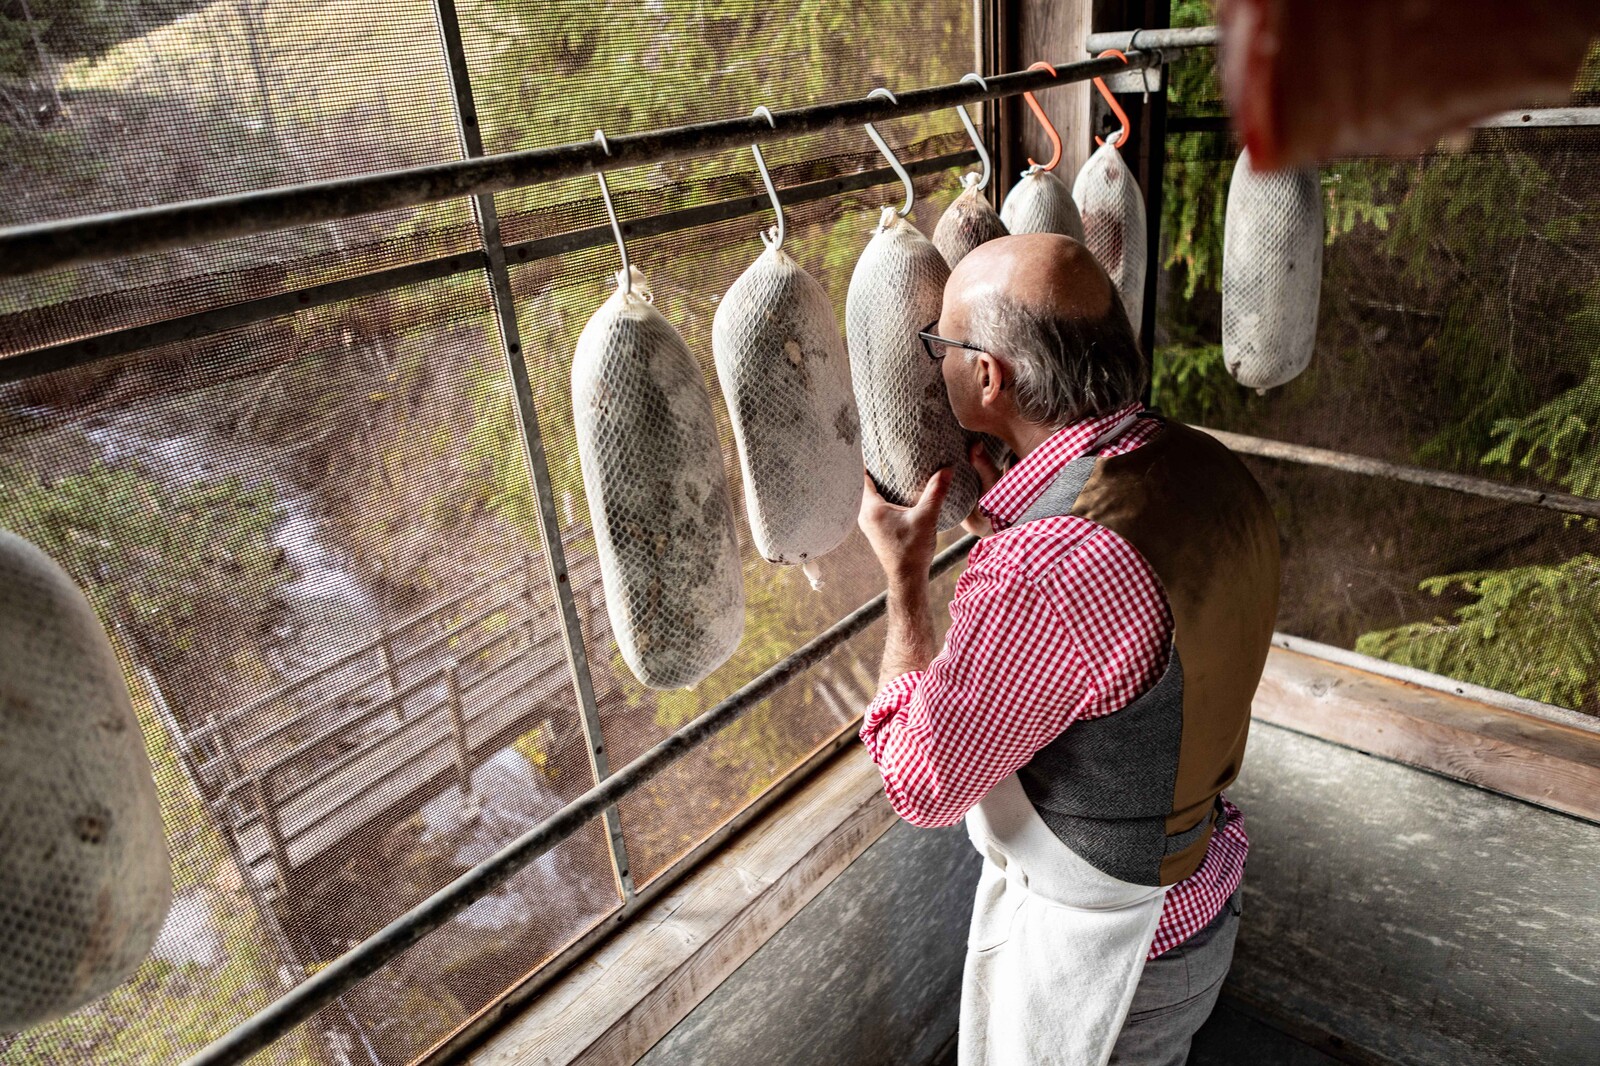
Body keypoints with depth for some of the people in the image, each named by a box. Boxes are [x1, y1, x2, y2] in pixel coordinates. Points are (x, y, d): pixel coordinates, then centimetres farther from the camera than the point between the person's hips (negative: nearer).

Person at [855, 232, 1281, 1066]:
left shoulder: (1041, 572, -40)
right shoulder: (1210, 469, -12)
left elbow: (920, 783, -24)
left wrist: (904, 572, -16)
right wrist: (1013, 524, 1)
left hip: (1094, 950, -7)